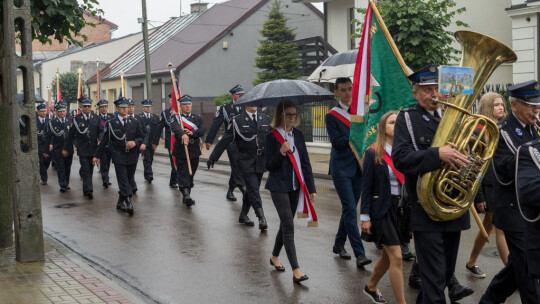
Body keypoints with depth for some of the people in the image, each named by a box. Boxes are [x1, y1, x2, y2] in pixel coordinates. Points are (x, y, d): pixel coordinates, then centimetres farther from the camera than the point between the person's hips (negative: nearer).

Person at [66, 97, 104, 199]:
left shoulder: (96, 118, 7)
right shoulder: (76, 118, 0)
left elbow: (101, 131, 6)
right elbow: (71, 134, 6)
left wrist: (99, 139, -13)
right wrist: (70, 146, 8)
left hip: (93, 148, 3)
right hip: (82, 149, -3)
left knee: (90, 170, 11)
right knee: (86, 170, -9)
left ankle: (86, 190, 23)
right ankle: (89, 190, -15)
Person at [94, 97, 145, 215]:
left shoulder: (134, 123, 8)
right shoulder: (111, 124, 1)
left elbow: (142, 136, 11)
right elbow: (105, 141, 4)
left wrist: (135, 142, -12)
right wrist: (97, 155, 4)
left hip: (132, 157, 3)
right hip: (119, 157, -3)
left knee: (128, 180, 9)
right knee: (123, 181, -11)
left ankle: (120, 203, 23)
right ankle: (128, 202, -20)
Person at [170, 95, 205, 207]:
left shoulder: (198, 118, 12)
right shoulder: (176, 118, 0)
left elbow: (202, 131, -2)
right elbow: (175, 127, -23)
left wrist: (192, 133, -23)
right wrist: (183, 134, -44)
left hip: (194, 152, 4)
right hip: (181, 151, -4)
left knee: (191, 174, 11)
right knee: (183, 173, -12)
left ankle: (186, 196, 22)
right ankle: (186, 195, -23)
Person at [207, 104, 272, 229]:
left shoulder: (266, 119, 9)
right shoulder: (238, 121, -3)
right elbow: (225, 140, -2)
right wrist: (213, 158, -3)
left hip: (261, 161, 4)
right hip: (246, 161, -4)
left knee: (251, 190, 13)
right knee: (253, 190, -11)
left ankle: (243, 215, 28)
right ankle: (261, 218, -13)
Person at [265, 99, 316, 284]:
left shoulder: (298, 135, 8)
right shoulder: (272, 137, -7)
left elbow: (305, 162, 10)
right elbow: (269, 165, -8)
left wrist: (311, 188, 6)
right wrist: (281, 152, -25)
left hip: (295, 186, 6)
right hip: (279, 187, -5)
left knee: (286, 223, 14)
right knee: (288, 225, -12)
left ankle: (275, 256, 36)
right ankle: (296, 271, -15)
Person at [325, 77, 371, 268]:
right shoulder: (332, 116, -4)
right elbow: (337, 142, -13)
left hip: (358, 167, 5)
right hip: (341, 168, -5)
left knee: (349, 209, 12)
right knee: (350, 210, -10)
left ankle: (339, 244, 28)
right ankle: (360, 254, -12)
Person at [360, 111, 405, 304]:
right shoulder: (373, 154, -7)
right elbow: (366, 187, -6)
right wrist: (365, 217, -8)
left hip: (402, 208, 5)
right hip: (382, 209, -5)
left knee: (388, 255, 16)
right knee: (396, 257, -9)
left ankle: (370, 287, 39)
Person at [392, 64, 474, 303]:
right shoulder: (407, 118, -5)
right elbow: (400, 158, -19)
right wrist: (437, 155, -31)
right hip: (426, 211, -6)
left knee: (447, 269, 20)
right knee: (434, 277, -5)